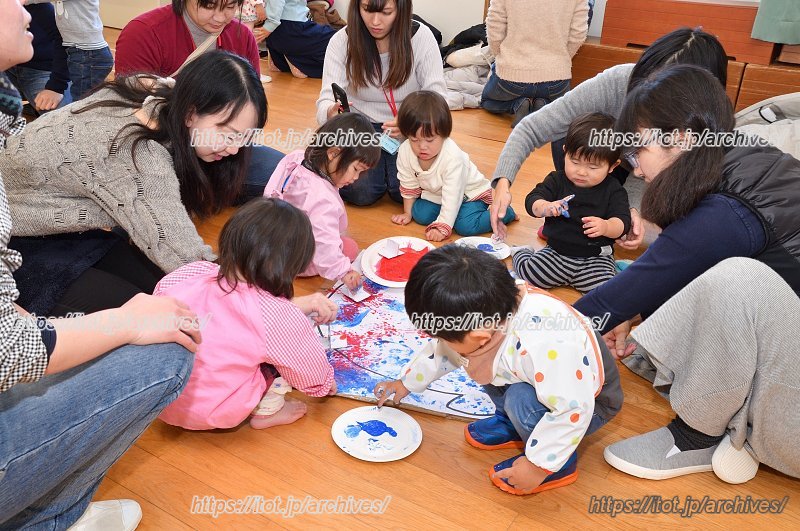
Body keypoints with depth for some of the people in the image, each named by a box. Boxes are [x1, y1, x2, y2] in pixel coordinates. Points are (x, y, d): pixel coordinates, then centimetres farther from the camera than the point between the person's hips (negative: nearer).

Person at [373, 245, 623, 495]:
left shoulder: (546, 348, -44)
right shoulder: (492, 308, -19)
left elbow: (572, 410, -35)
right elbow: (444, 349, 0)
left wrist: (538, 465, -24)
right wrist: (407, 382, 13)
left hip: (588, 402, -7)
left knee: (521, 400, -33)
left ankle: (561, 462, -5)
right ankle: (511, 423, 14)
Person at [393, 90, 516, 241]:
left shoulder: (453, 157, -35)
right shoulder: (405, 152, -20)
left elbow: (452, 196, -33)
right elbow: (409, 185, -3)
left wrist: (441, 228, -34)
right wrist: (408, 213, 5)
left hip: (469, 193, -5)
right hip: (436, 194, 6)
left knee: (465, 226, -25)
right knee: (420, 214, -16)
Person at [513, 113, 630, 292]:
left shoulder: (613, 190, -1)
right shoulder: (557, 181, 3)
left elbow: (623, 221, -9)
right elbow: (532, 200, -6)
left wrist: (605, 226, -33)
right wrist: (545, 207, -31)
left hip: (596, 257, -1)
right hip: (556, 251, 1)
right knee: (528, 273, -17)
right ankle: (522, 254, 19)